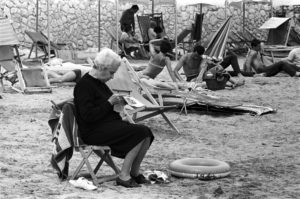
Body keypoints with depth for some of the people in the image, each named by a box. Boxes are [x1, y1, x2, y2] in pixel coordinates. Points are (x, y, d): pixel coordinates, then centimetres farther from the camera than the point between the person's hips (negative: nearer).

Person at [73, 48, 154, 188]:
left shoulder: (100, 83, 17)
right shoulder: (84, 85, -14)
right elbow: (88, 116, -21)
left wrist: (117, 101, 11)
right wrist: (109, 103, -16)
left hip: (109, 124, 10)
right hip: (93, 132, -9)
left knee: (146, 133, -8)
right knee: (140, 132, -22)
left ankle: (134, 172, 2)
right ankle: (123, 176, -19)